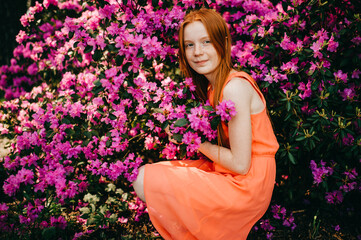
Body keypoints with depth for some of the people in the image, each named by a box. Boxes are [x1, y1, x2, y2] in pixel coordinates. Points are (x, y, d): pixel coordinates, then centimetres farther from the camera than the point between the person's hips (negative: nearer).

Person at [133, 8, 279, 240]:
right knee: (147, 171, 11)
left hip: (246, 185, -9)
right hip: (227, 174, 9)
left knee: (144, 181, -11)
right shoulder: (214, 85, 7)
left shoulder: (235, 87, -21)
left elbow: (240, 164, -21)